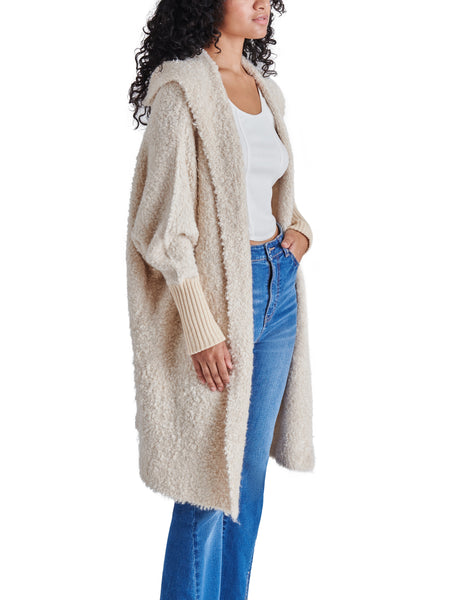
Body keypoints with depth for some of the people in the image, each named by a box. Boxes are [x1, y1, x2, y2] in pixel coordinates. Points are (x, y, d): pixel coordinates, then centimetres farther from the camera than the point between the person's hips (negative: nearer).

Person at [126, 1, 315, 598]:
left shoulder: (265, 89, 12)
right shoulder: (181, 86, -11)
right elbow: (166, 224, -15)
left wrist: (299, 229, 2)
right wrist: (203, 330, -19)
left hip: (278, 286, 7)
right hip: (216, 290, -7)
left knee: (250, 471, 15)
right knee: (211, 478, 1)